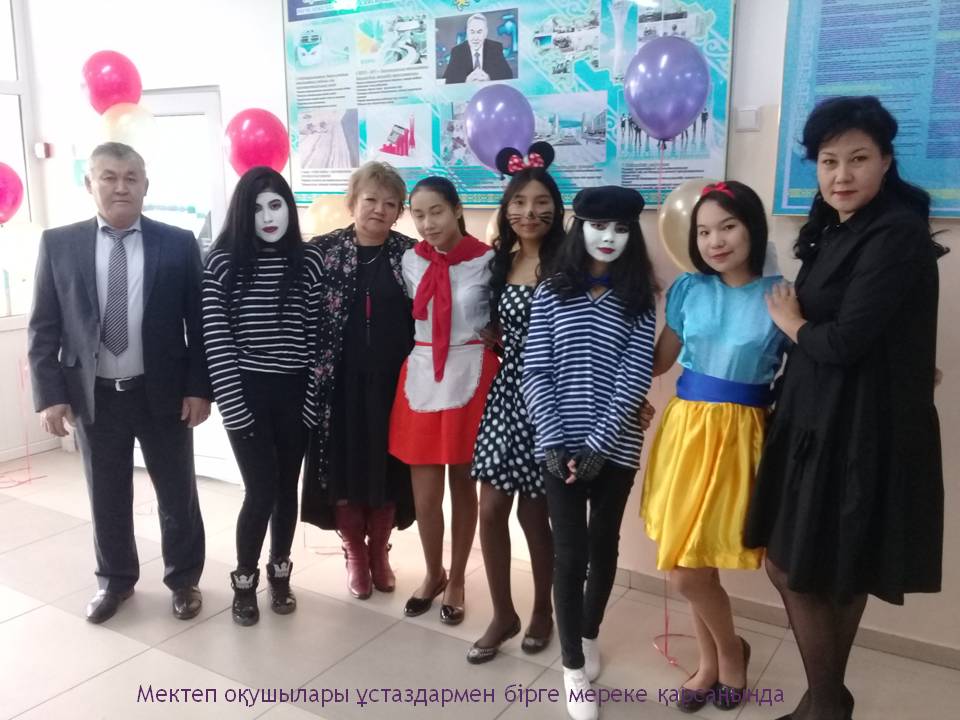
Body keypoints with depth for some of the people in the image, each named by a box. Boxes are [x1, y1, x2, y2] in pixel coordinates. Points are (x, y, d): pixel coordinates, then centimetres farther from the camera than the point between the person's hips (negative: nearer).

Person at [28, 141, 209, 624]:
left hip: (163, 393, -1)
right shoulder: (58, 244, 0)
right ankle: (115, 579, 37)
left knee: (177, 494, 11)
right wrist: (50, 394, -6)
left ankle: (184, 579, 31)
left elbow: (201, 322, -1)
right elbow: (44, 327, 1)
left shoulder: (178, 243, -2)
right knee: (106, 497, 15)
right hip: (93, 396, 1)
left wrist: (199, 387, -7)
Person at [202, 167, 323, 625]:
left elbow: (317, 337, 0)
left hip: (295, 393, 2)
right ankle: (244, 582, 21)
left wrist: (312, 398, -4)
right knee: (261, 491, -2)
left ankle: (279, 575, 31)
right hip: (246, 393, -2)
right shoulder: (223, 262, -5)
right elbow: (215, 341, -7)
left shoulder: (309, 262, 0)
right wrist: (233, 405, -11)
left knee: (286, 488, 11)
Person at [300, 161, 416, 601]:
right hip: (340, 381, 0)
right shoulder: (323, 250, -1)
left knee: (389, 468, 9)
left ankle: (379, 552, 30)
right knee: (344, 468, 7)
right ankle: (355, 556, 27)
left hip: (392, 381, 1)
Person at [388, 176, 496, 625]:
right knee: (424, 491, 6)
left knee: (463, 483, 10)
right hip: (421, 377, 3)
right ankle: (432, 574, 31)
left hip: (470, 378, -3)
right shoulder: (410, 261, 4)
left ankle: (456, 579, 28)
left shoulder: (487, 261, -7)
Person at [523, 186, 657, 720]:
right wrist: (554, 441, -11)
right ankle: (573, 668, 17)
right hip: (560, 446, 0)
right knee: (569, 552, 2)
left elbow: (635, 380, -6)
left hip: (615, 447, 1)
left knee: (603, 546, 13)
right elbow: (535, 374, -2)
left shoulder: (639, 301, 2)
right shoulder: (552, 293, 2)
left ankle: (590, 635, 38)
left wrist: (598, 445, -14)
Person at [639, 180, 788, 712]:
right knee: (684, 564, 10)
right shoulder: (687, 289, 3)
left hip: (739, 435, -4)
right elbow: (660, 359, 11)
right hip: (687, 427, 4)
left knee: (687, 571, -1)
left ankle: (729, 652, 31)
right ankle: (712, 661, 36)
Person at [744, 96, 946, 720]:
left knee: (803, 571, 3)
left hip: (863, 431, -8)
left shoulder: (897, 233, -16)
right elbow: (821, 325, 10)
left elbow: (844, 341, -22)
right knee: (827, 574, 17)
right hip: (823, 422, 8)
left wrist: (792, 323, -5)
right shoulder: (836, 231, 12)